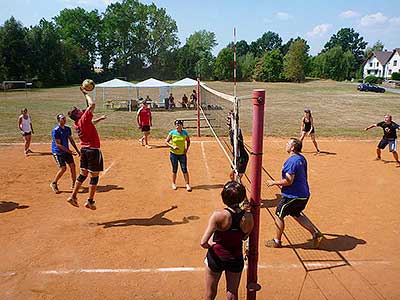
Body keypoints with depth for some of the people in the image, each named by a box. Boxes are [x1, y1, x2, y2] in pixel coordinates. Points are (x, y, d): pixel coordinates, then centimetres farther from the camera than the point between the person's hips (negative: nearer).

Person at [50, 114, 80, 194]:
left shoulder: (67, 129, 4)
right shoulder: (55, 130, -18)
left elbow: (71, 140, 13)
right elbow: (58, 144, -21)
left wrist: (77, 150, 10)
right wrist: (70, 152, -25)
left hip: (66, 151, 7)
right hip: (58, 152, -7)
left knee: (72, 165, 2)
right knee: (63, 168, -13)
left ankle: (73, 184, 17)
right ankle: (54, 184, 9)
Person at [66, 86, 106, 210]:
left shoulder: (77, 124, 8)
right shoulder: (84, 119, -15)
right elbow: (92, 104, -16)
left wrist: (99, 119, 35)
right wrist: (85, 93, -4)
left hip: (84, 149, 8)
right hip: (93, 150, -8)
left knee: (83, 174, 17)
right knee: (94, 176, 2)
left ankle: (73, 196, 21)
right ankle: (90, 201, 7)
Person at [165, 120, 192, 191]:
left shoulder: (185, 133, -2)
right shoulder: (172, 133, -8)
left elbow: (188, 141, 14)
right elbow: (166, 141, -3)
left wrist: (187, 149, 1)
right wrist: (173, 146, -17)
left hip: (182, 154, 1)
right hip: (173, 154, -1)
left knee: (184, 169, -1)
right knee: (174, 169, 9)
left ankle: (187, 184, 8)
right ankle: (173, 183, 27)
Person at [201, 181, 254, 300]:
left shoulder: (219, 215, -26)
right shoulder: (248, 217, -16)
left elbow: (203, 242, -24)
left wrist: (210, 246, -4)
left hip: (216, 258, -2)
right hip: (236, 259, 3)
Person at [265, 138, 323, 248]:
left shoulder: (291, 161, -22)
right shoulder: (302, 158, 8)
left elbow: (289, 181, -26)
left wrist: (274, 182, -13)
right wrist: (282, 183, 22)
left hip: (293, 196, -10)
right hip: (304, 194, 10)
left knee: (279, 215, 7)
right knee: (296, 214, 27)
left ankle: (276, 241, 20)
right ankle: (315, 233, 23)